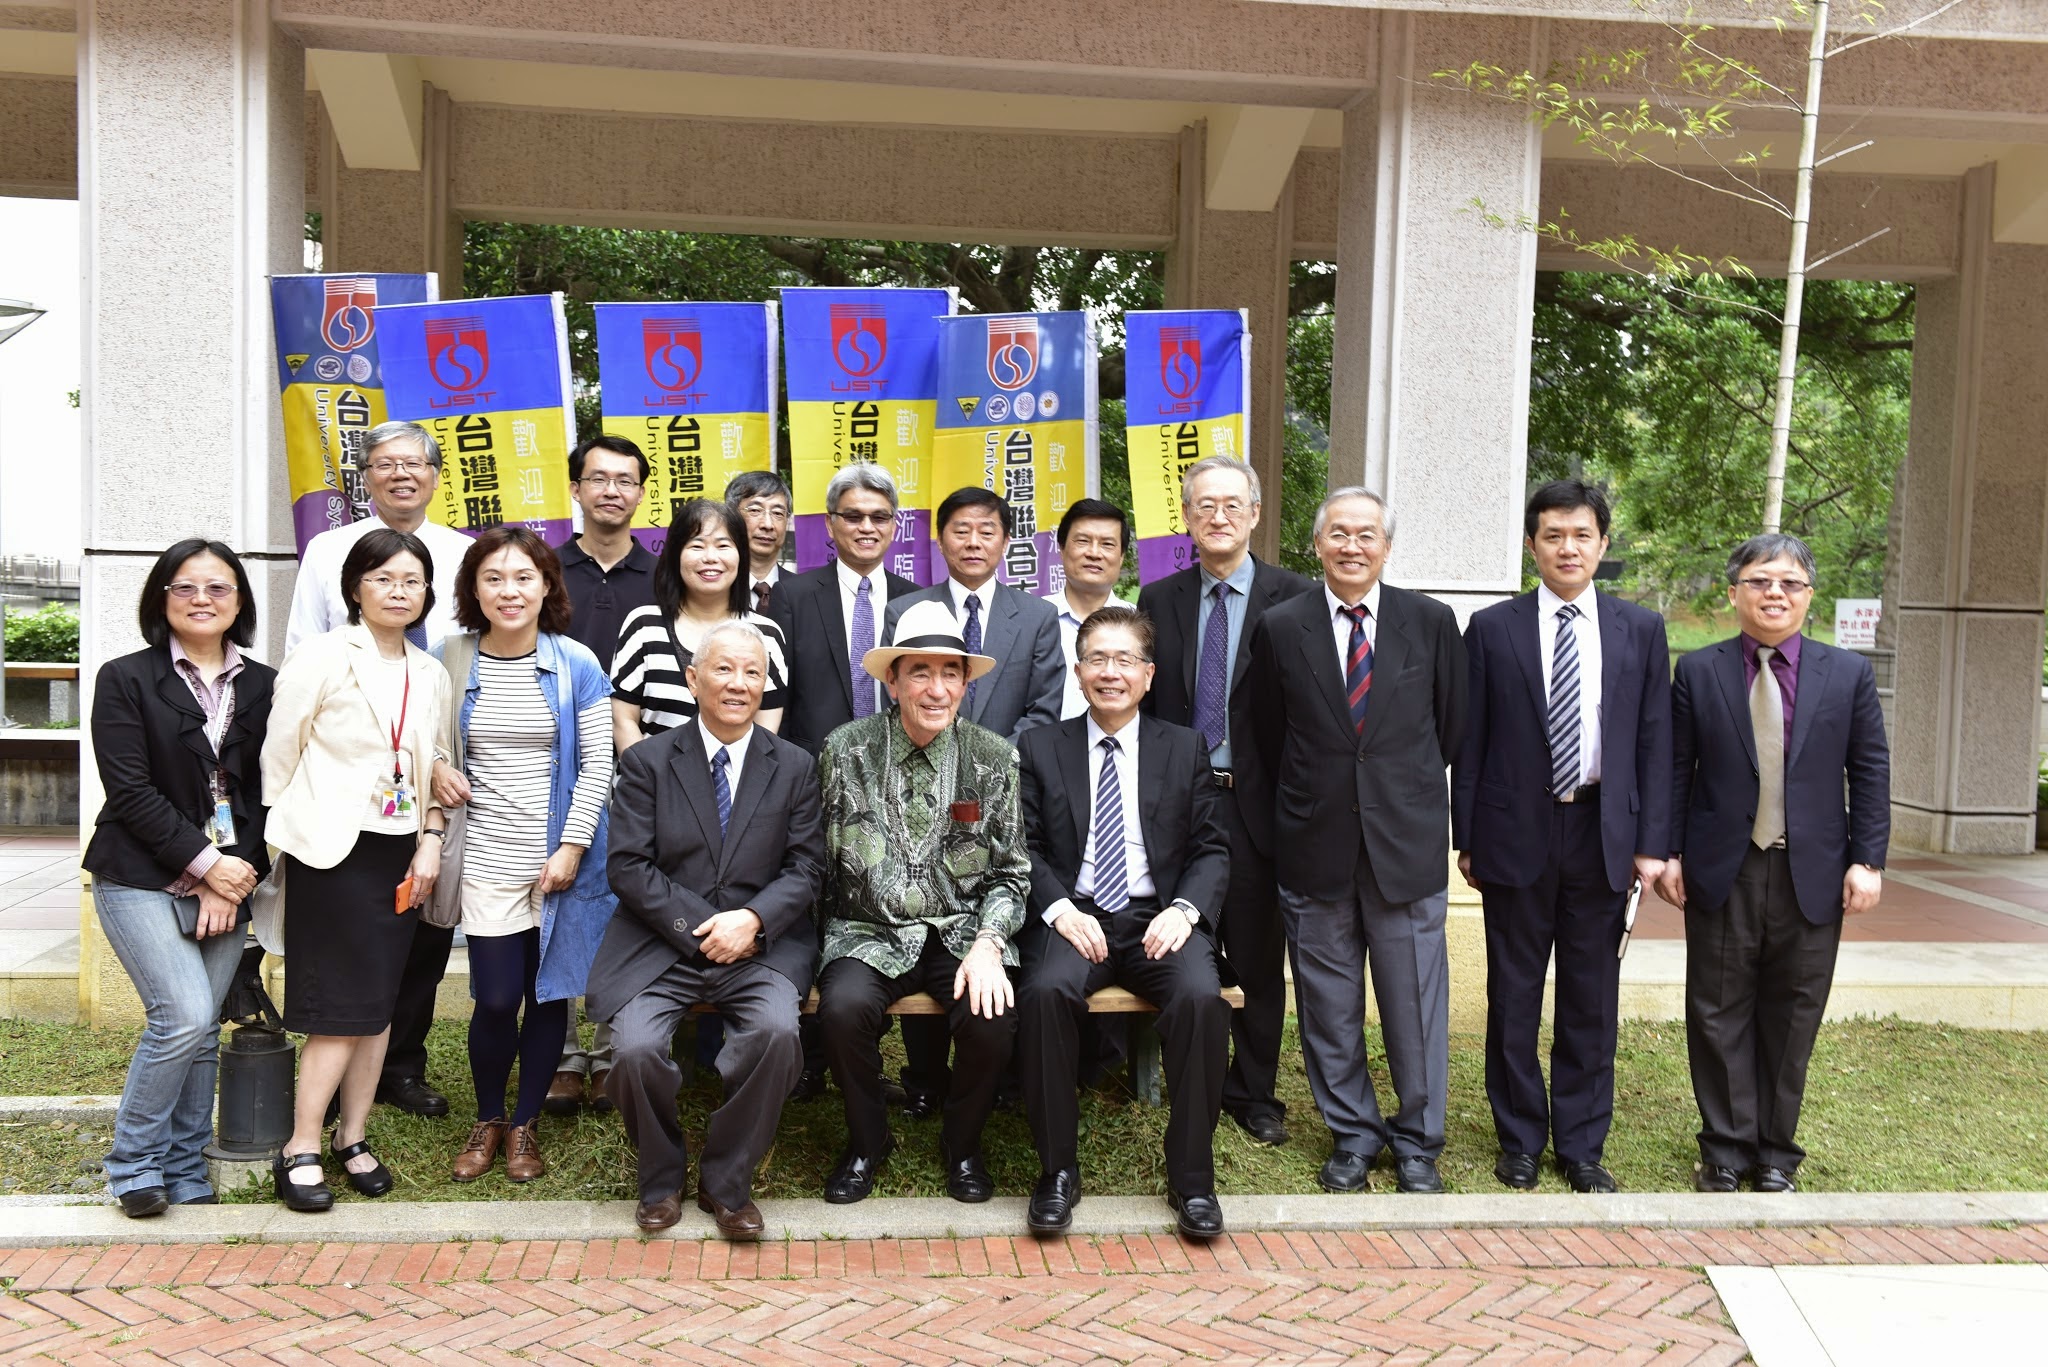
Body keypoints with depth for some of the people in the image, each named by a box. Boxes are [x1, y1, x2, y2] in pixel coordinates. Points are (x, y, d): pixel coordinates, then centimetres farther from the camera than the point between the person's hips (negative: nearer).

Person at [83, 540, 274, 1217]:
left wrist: (237, 877, -6)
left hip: (228, 882, 3)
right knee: (185, 1015, -14)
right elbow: (130, 791, -8)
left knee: (201, 1030, 4)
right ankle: (133, 1163, 6)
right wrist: (204, 863, -13)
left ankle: (185, 1173, 18)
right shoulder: (126, 679, -1)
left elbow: (266, 792, 5)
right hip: (142, 880, -3)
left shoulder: (264, 686, 7)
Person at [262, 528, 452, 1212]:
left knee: (380, 1001, 8)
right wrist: (276, 845, -3)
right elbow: (278, 756, -3)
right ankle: (301, 1149, 8)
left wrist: (430, 842, 4)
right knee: (343, 1003, -5)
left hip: (400, 853, 5)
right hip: (333, 848, -5)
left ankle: (353, 1137, 21)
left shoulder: (430, 674, 11)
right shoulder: (321, 658, -5)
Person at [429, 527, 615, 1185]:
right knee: (495, 1000, -2)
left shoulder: (575, 664, -2)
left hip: (560, 857, 0)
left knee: (548, 994, 7)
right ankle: (487, 1120, 22)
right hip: (487, 857, 0)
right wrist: (436, 767, -2)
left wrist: (572, 846, -8)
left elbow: (597, 763, -1)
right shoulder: (454, 657, 2)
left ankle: (525, 1124, 25)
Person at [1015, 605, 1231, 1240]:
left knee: (1203, 998, -30)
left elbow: (1212, 849, 9)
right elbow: (1025, 846, 5)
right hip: (1074, 918, 0)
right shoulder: (1041, 747, 10)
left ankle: (1192, 1176, -12)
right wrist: (1059, 908, -13)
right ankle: (1058, 1169, -16)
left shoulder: (1185, 748, 12)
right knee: (1046, 992, -33)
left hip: (1159, 918, 1)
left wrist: (1185, 909, -10)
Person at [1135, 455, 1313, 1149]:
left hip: (1256, 806, -2)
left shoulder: (1293, 597, -3)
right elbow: (1145, 704, 8)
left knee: (1258, 960, 9)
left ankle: (1254, 1092, 25)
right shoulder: (1158, 600, 7)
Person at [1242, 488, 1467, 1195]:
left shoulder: (1431, 621, 1)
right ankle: (1351, 1133, 28)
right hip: (1314, 846, 1)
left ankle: (1417, 1140, 26)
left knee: (1415, 1003, 7)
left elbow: (1451, 727, 10)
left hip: (1407, 845, 0)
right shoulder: (1280, 628, 1)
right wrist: (1289, 821, 7)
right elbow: (1265, 743, 7)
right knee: (1328, 1005, 10)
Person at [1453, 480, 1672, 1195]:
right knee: (1514, 996, 9)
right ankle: (1520, 1139, 24)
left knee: (1592, 1000, 9)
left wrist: (1652, 842, -1)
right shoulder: (1492, 628, 1)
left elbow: (1654, 742, 5)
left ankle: (1582, 1145, 24)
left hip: (1603, 836, 1)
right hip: (1517, 834, -1)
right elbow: (1470, 742, 1)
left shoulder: (1641, 630, 5)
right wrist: (1466, 839, -1)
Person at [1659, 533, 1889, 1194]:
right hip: (1720, 874, -1)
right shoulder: (1697, 671, 2)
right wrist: (1668, 852, -2)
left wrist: (1868, 861, -2)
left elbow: (1870, 773, 4)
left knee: (1792, 1019, 10)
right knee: (1720, 1016, 6)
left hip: (1812, 877, 1)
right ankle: (1726, 1149, 19)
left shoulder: (1848, 674, 5)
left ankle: (1776, 1153, 24)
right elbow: (1675, 770, 2)